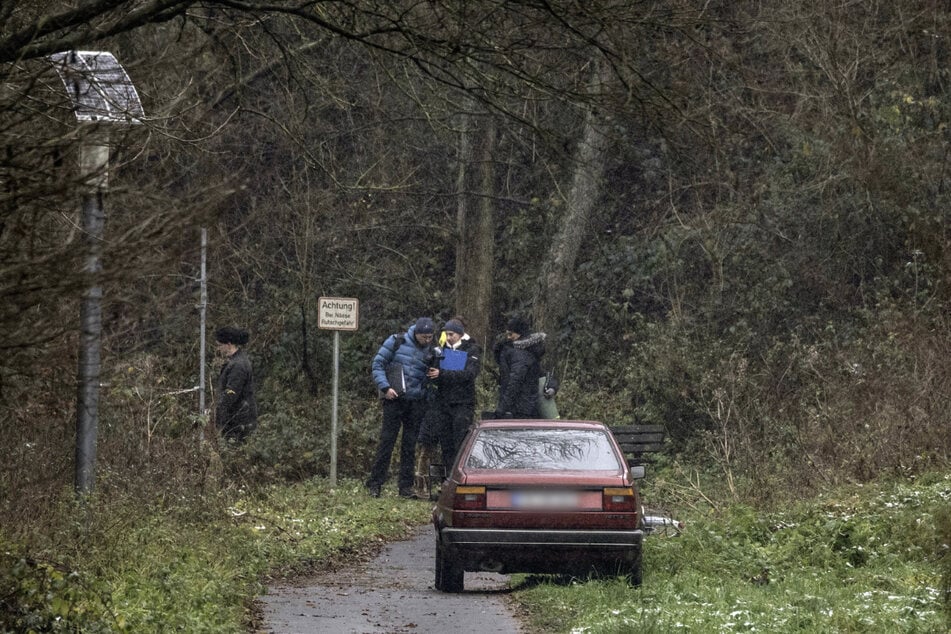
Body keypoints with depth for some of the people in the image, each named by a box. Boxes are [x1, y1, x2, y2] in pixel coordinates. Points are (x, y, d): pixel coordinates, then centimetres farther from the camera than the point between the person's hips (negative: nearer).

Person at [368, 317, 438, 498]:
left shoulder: (431, 352, 8)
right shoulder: (397, 342, -1)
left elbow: (431, 378, 14)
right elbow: (378, 364, 0)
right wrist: (385, 387, -11)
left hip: (417, 402, 3)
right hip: (394, 399, -3)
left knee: (410, 444, 5)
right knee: (387, 440, -4)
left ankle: (406, 486, 11)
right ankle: (375, 483, -1)